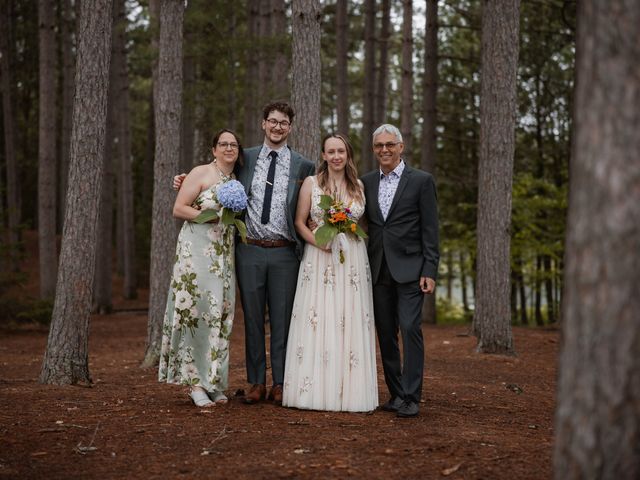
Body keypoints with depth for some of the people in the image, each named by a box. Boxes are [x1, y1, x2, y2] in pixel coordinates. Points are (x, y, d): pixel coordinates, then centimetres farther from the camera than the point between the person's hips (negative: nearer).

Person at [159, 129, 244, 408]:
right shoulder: (201, 173, -1)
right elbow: (178, 209, -7)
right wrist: (209, 215, -15)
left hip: (224, 255, 6)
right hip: (197, 250, -6)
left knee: (220, 313, 5)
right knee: (198, 310, -10)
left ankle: (213, 381, 12)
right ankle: (195, 382, -5)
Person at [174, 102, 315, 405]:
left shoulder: (303, 166, 5)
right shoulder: (245, 159, 7)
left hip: (284, 253, -1)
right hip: (250, 251, 1)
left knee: (282, 319, 3)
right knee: (253, 317, 7)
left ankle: (279, 384, 12)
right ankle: (257, 382, 16)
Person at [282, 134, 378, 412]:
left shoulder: (358, 186, 11)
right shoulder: (311, 183, 4)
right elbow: (299, 222, 1)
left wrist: (352, 233, -5)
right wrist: (319, 242, -14)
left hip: (353, 261, 2)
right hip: (319, 259, -2)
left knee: (350, 324, 0)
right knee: (317, 323, -4)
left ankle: (349, 392, 5)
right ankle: (316, 390, 2)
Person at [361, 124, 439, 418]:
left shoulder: (421, 181, -1)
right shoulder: (366, 182, 11)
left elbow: (430, 230, -3)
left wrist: (430, 272, -10)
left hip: (410, 269, -4)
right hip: (378, 270, 4)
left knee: (410, 328, -11)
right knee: (386, 333, 7)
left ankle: (411, 398, -7)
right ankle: (396, 393, 16)